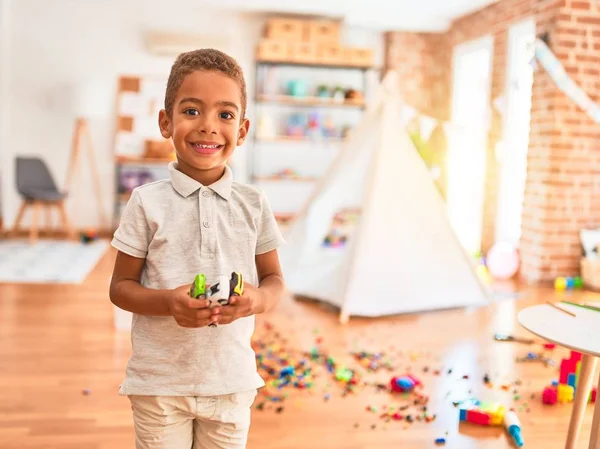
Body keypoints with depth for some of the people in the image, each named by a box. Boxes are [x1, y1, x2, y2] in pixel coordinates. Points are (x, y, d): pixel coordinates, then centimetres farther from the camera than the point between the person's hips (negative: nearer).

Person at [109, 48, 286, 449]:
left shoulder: (253, 204, -1)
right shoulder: (148, 202, -6)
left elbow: (274, 278, 7)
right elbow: (121, 286, -2)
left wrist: (259, 299, -17)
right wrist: (168, 302, -21)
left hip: (231, 381, 2)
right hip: (159, 382, -1)